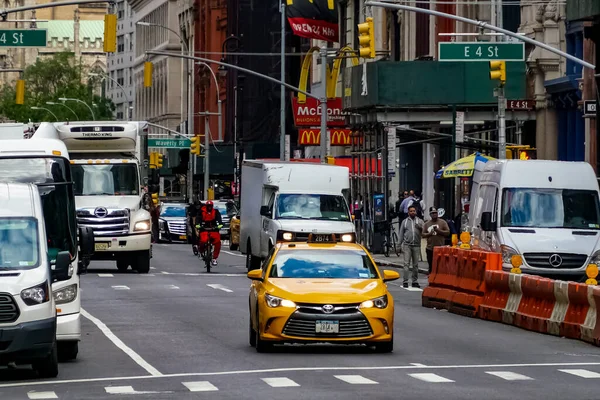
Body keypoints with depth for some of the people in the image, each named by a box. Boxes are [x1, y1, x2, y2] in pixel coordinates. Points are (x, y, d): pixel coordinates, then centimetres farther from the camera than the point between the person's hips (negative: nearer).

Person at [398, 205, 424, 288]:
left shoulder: (420, 221, 10)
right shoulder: (405, 222, 11)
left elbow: (424, 231, -4)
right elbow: (401, 234, 11)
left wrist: (420, 227, -26)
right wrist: (401, 244, 3)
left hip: (416, 246, 1)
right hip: (407, 245, -1)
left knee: (415, 265, 5)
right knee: (406, 263, -8)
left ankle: (415, 281, 11)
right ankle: (405, 281, -10)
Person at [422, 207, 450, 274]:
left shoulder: (442, 222, 3)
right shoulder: (426, 224, 11)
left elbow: (448, 232, -1)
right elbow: (423, 235, 9)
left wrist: (439, 231, -14)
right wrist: (429, 234, -10)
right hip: (430, 249, 3)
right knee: (431, 266, 6)